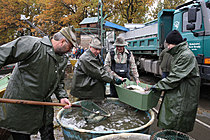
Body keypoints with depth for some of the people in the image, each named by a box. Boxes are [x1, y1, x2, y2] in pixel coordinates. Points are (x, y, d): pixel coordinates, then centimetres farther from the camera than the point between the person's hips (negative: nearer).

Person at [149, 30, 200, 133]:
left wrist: (158, 86, -14)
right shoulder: (178, 54, 13)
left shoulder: (186, 56, -18)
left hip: (182, 97, -9)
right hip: (176, 94, 9)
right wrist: (159, 84, 11)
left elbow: (175, 77, -21)